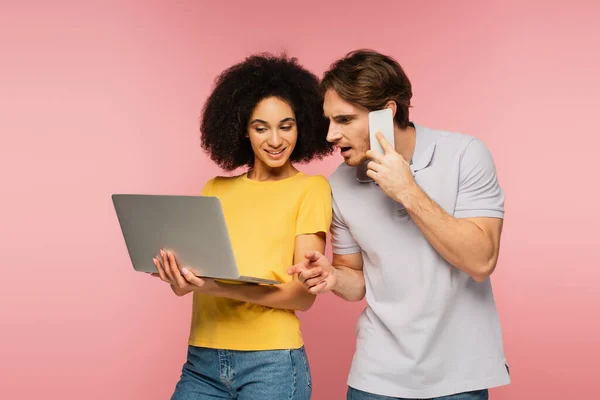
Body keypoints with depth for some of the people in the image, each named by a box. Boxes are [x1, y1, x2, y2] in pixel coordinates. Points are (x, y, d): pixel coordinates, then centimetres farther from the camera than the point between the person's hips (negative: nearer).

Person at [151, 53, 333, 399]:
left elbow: (304, 293, -7)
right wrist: (180, 277, -15)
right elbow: (195, 263, 9)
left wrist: (223, 288, -21)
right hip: (202, 360, 4)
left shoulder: (311, 189, -1)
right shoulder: (216, 189, 12)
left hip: (271, 362, -4)